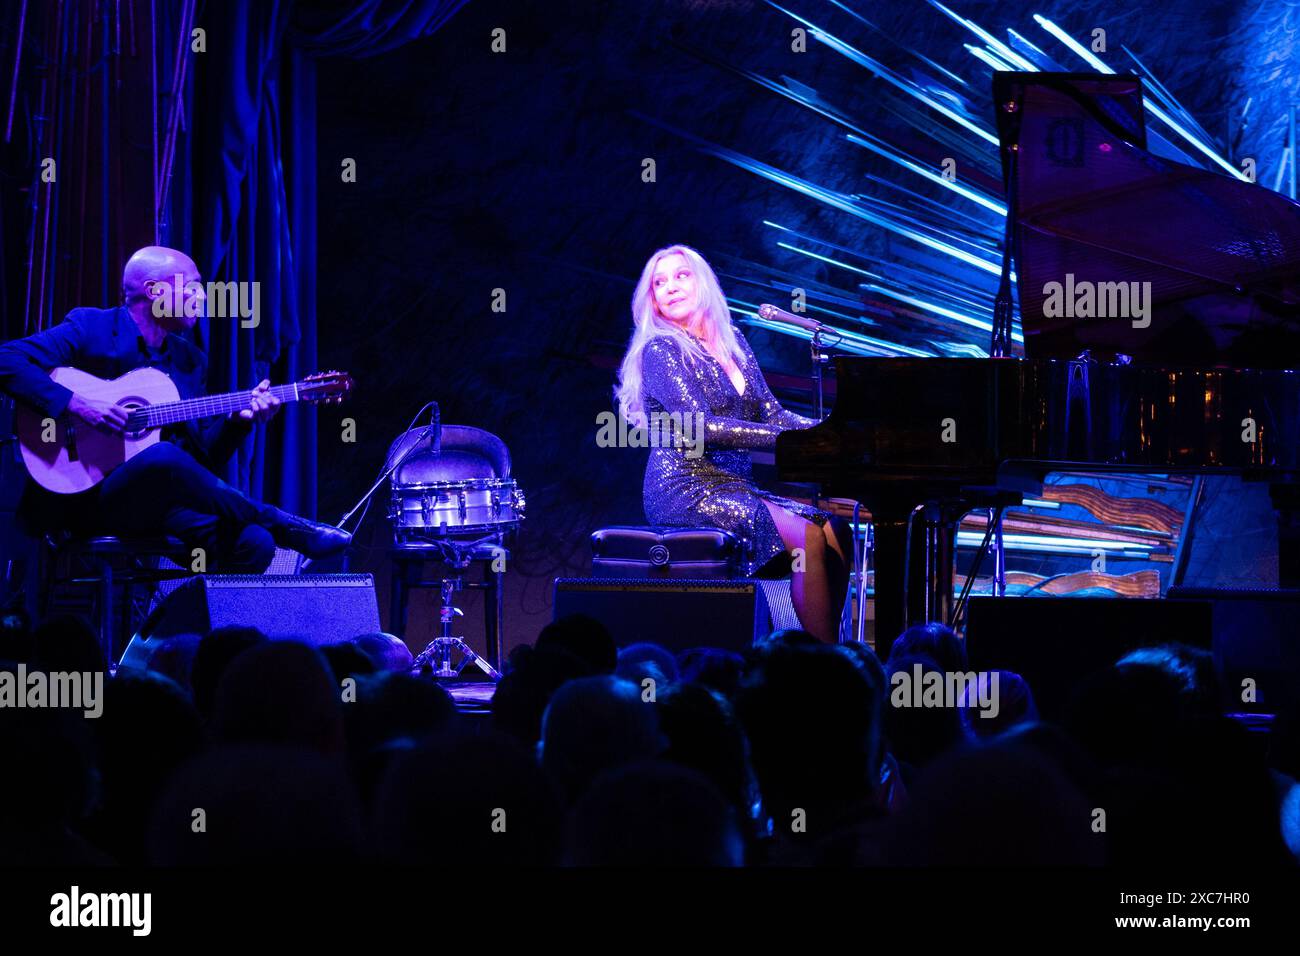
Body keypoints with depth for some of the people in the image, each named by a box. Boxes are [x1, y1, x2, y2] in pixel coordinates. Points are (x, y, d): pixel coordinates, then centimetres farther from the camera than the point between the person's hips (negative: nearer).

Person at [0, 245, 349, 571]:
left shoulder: (190, 360, 17)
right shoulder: (91, 328, -1)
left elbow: (203, 455, 16)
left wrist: (238, 419, -3)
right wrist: (74, 404, -23)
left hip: (158, 500, 5)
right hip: (83, 498, -5)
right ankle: (289, 529, -22)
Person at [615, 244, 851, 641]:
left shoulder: (732, 344, 17)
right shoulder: (660, 351, -5)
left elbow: (771, 414, 13)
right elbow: (700, 425, -17)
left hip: (735, 486, 7)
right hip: (686, 492, -7)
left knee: (836, 531, -12)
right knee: (807, 537, -25)